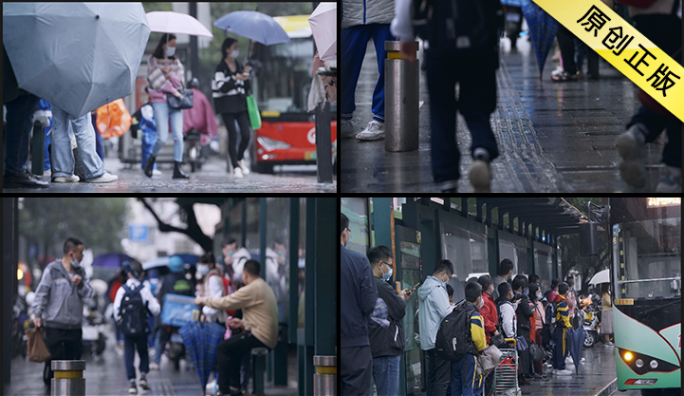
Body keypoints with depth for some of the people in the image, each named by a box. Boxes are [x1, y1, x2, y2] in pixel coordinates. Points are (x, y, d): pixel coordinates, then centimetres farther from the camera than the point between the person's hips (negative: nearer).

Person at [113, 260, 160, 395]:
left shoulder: (122, 290, -4)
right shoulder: (144, 289, -7)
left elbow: (116, 311, -6)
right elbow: (155, 310, -5)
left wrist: (120, 318, 15)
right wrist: (157, 303, 16)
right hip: (142, 328, 0)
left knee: (129, 354, 5)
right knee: (143, 352, 17)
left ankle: (131, 381, -5)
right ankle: (143, 375, -2)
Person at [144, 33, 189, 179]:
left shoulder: (176, 62, 17)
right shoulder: (153, 60, 4)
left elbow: (180, 81, 7)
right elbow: (158, 81, -5)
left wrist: (169, 75, -11)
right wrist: (173, 91, -7)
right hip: (160, 101, -4)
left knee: (178, 136, -8)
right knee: (163, 137, -11)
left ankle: (177, 169, -7)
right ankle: (151, 159, 16)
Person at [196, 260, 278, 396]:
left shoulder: (251, 289, -14)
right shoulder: (265, 287, 18)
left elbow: (225, 302, -12)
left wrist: (203, 300, 2)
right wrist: (243, 323, 18)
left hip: (260, 337, -10)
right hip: (269, 337, 10)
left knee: (222, 348, -5)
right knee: (231, 347, 25)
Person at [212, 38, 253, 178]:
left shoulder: (240, 66, 14)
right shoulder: (221, 67, -3)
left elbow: (247, 87, 13)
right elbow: (222, 87, -13)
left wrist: (246, 76, -3)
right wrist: (235, 79, -20)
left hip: (240, 103, 5)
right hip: (227, 105, -5)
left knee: (246, 134, -5)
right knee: (233, 135, -4)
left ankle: (240, 158, 19)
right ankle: (236, 166, 3)